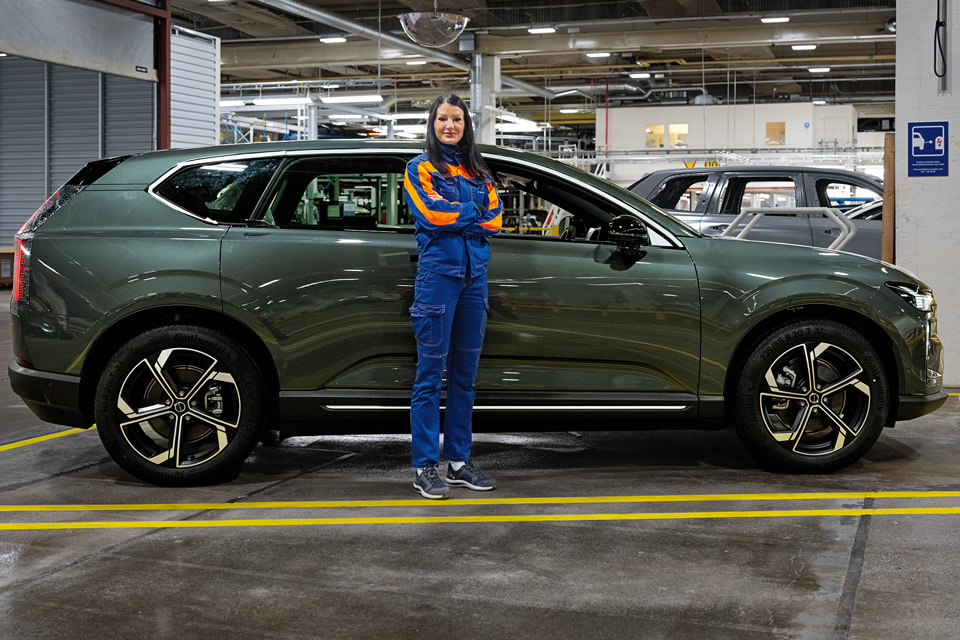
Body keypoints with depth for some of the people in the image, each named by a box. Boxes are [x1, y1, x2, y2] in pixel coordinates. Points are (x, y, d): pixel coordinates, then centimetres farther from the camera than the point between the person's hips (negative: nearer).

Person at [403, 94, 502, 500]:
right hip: (437, 271, -5)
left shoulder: (478, 172, 19)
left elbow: (494, 217, 6)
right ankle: (425, 467, -2)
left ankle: (458, 462, 16)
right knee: (431, 374, -6)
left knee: (465, 375, 8)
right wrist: (474, 212, -1)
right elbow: (430, 213, -11)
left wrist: (454, 216, -5)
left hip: (474, 272, 6)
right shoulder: (420, 168, 4)